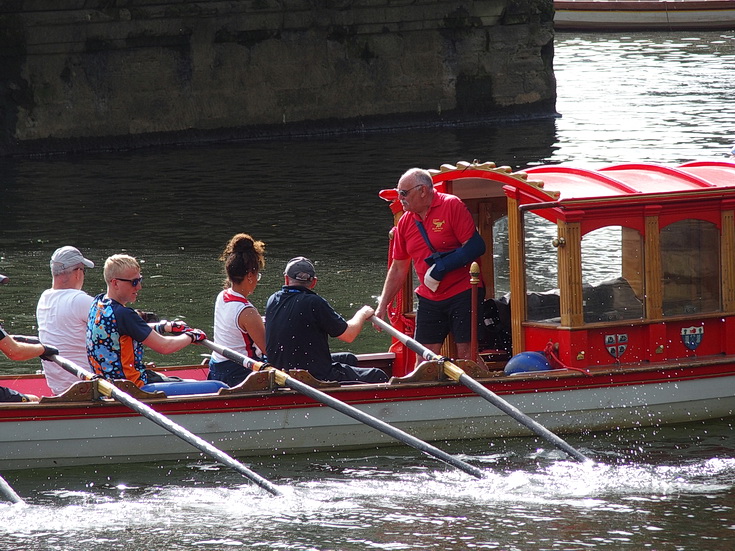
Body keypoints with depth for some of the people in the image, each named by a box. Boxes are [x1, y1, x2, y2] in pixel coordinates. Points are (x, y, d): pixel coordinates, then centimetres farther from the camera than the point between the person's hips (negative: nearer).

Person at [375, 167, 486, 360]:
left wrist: (442, 267, -19)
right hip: (429, 299, 6)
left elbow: (475, 246, -14)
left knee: (466, 354, -6)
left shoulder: (452, 206, -7)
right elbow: (398, 269, 17)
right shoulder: (405, 223, 10)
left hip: (462, 294, -6)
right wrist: (382, 306, 13)